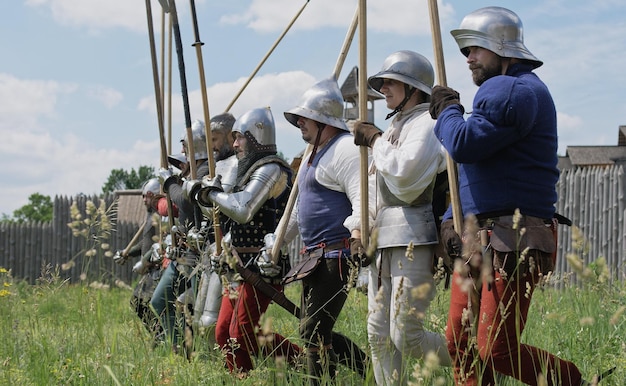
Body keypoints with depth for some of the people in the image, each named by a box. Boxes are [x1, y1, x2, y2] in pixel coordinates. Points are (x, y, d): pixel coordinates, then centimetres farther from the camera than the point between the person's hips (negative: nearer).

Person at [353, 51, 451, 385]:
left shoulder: (426, 123, -7)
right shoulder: (395, 125, 22)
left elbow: (404, 175, -21)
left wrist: (376, 141, -9)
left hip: (413, 240, -9)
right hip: (383, 240, 9)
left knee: (406, 336, -12)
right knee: (379, 334, 5)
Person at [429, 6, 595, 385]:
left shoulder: (514, 90, -12)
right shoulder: (503, 90, 23)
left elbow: (464, 144, -23)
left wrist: (448, 109, -3)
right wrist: (452, 220, 12)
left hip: (511, 243, -10)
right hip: (477, 240, 10)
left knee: (496, 350, -10)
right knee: (460, 343, 6)